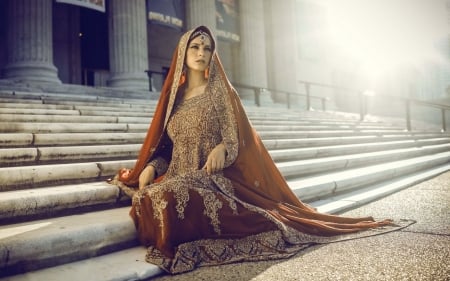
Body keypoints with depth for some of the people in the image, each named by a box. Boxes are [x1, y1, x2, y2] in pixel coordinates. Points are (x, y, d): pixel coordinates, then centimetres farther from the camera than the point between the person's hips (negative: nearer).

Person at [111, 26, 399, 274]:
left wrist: (222, 148, -27)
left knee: (169, 198, -37)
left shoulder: (222, 91, 3)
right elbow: (164, 146, 16)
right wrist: (150, 167, -5)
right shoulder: (173, 95, 17)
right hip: (178, 178, 5)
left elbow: (237, 139, -3)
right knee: (145, 199, -30)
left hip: (213, 180, -4)